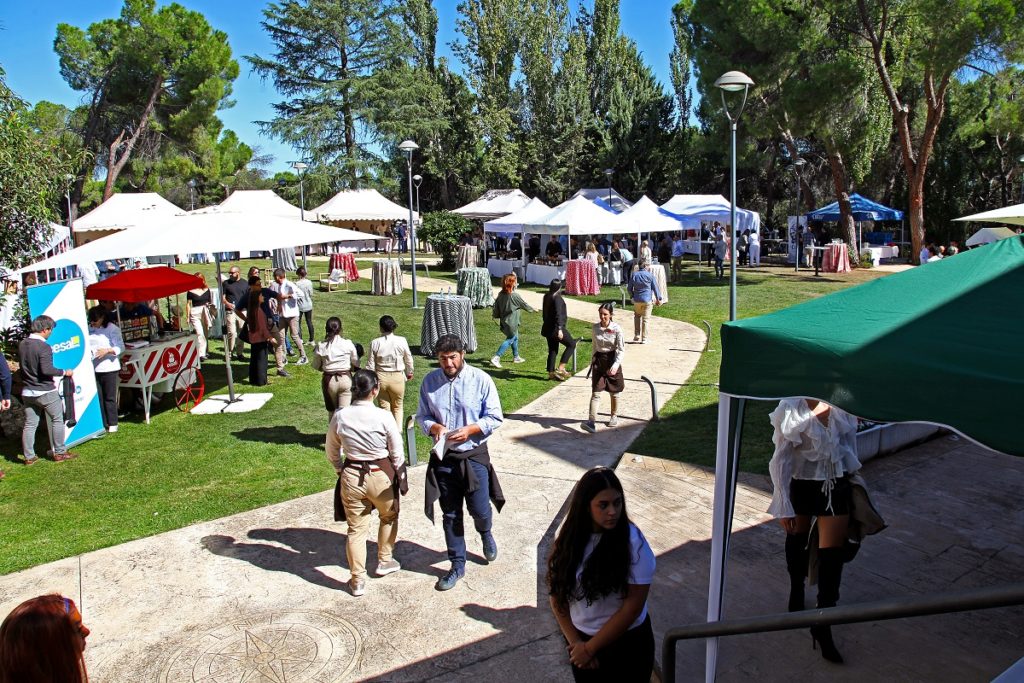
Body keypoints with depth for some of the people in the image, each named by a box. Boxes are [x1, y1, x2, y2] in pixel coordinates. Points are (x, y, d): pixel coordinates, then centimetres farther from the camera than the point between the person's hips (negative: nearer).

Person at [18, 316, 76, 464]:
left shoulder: (22, 345, 5)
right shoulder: (44, 347, -19)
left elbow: (24, 366, 15)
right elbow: (46, 370, -25)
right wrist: (64, 372, -13)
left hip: (27, 392, 7)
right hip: (45, 391, -7)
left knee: (30, 424, 11)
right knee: (57, 420, 7)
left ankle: (29, 457, 15)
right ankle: (59, 452, 11)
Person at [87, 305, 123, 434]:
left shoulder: (112, 329, -6)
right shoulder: (89, 329, 9)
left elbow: (120, 347, -7)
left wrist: (107, 351, -21)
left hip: (108, 368, -5)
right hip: (93, 368, 5)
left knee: (109, 397, 2)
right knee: (97, 397, 6)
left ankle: (112, 424, 13)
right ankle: (102, 424, 16)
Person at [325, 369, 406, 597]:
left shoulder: (339, 416, -8)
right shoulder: (383, 417, -16)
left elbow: (332, 453, 5)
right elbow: (396, 453, -6)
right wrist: (400, 478, 10)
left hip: (351, 476, 2)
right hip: (380, 475, -2)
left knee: (356, 528, 14)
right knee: (389, 517, 26)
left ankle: (357, 580, 21)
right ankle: (385, 561, 39)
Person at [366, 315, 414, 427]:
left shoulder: (375, 343, -10)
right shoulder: (402, 341, -10)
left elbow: (370, 365, -5)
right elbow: (409, 360, 4)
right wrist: (409, 373, 23)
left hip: (381, 377, 0)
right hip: (398, 377, 0)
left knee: (384, 407, 13)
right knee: (398, 407, 17)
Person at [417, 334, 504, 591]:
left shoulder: (481, 380, -11)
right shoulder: (430, 382, -4)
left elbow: (495, 418, -7)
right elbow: (422, 416, 5)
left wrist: (470, 430, -22)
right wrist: (434, 427, -17)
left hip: (474, 456, -2)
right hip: (443, 457, 2)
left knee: (480, 510, 6)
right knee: (450, 515, 12)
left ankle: (485, 533, 44)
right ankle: (457, 565, 30)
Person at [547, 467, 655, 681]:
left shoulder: (633, 543, -21)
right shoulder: (568, 538, -10)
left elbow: (633, 606, -19)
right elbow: (556, 592, -2)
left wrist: (590, 647, -13)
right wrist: (575, 641, -8)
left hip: (626, 644, -3)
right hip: (580, 640, 3)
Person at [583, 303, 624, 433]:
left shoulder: (616, 329, -13)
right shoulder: (596, 327, -1)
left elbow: (621, 350, -13)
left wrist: (615, 365, -25)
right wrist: (592, 362, 16)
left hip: (612, 360, -3)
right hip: (598, 360, 3)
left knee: (614, 392, 14)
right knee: (595, 393, -5)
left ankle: (614, 416, 35)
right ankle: (592, 421, -12)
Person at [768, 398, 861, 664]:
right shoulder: (791, 409, -24)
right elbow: (780, 460, -18)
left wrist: (850, 468, 16)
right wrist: (783, 506, -15)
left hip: (836, 485, 2)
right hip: (800, 484, -2)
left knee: (833, 552, 2)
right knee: (797, 538, 20)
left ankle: (822, 626, 15)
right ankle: (796, 591, 47)